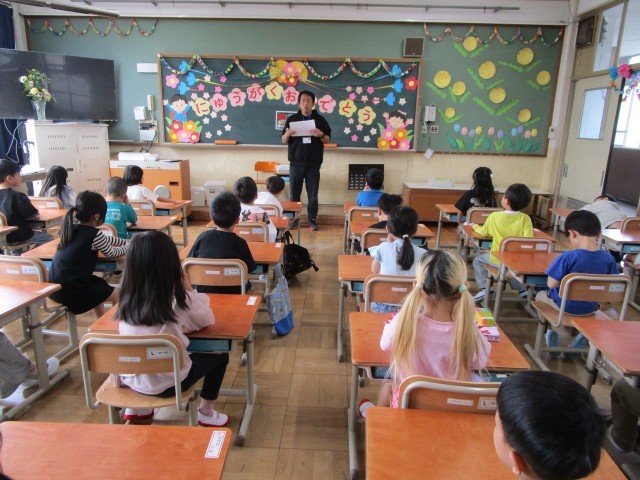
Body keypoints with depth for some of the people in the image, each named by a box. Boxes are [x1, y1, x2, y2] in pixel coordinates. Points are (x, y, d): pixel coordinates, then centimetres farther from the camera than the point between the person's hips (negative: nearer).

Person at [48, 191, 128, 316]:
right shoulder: (94, 234, -18)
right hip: (70, 291, -9)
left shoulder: (73, 227, 6)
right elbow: (111, 253, 0)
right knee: (117, 294, 2)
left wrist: (127, 242, 27)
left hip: (55, 286, 9)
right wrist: (128, 246, 18)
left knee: (98, 283, 31)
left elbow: (104, 239, 20)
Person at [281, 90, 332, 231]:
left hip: (313, 164, -1)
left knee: (313, 194, 3)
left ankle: (312, 221, 11)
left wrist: (321, 135, -17)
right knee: (294, 193, 6)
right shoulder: (292, 119, 7)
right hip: (296, 163, 1)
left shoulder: (320, 119, 4)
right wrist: (287, 134, -15)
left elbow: (328, 140, 4)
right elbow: (284, 140, 7)